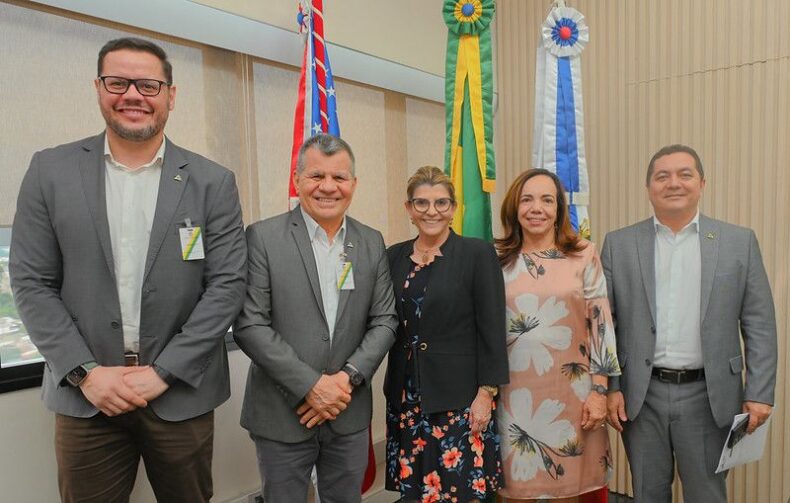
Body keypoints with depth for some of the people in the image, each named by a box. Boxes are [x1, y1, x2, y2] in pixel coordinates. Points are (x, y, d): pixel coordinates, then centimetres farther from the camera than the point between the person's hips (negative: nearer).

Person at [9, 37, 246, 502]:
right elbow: (32, 283, 0)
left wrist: (163, 371, -11)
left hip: (181, 395, 0)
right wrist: (86, 372, -9)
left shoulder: (213, 182, -3)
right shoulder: (51, 171, 1)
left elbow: (227, 285, -6)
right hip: (85, 394, 1)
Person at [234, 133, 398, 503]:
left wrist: (348, 377, -11)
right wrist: (311, 385, -17)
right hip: (282, 415, -3)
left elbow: (384, 320, 3)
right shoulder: (263, 237, -9)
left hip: (349, 413, 3)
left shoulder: (372, 243, 3)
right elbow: (249, 325, -13)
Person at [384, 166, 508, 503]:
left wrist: (486, 393, -11)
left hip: (459, 396, -4)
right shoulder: (394, 257, 6)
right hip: (406, 396, 4)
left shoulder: (478, 254, -7)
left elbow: (492, 330, -8)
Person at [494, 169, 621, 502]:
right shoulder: (497, 260, 0)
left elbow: (601, 325, -1)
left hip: (570, 393, 0)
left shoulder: (584, 256, -1)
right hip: (515, 394, 1)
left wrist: (599, 391, -4)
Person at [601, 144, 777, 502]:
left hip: (708, 396, 0)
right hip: (641, 395, 1)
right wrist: (609, 387, -3)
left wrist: (759, 393, -4)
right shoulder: (619, 244, 1)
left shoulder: (739, 242, 2)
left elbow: (759, 325, 1)